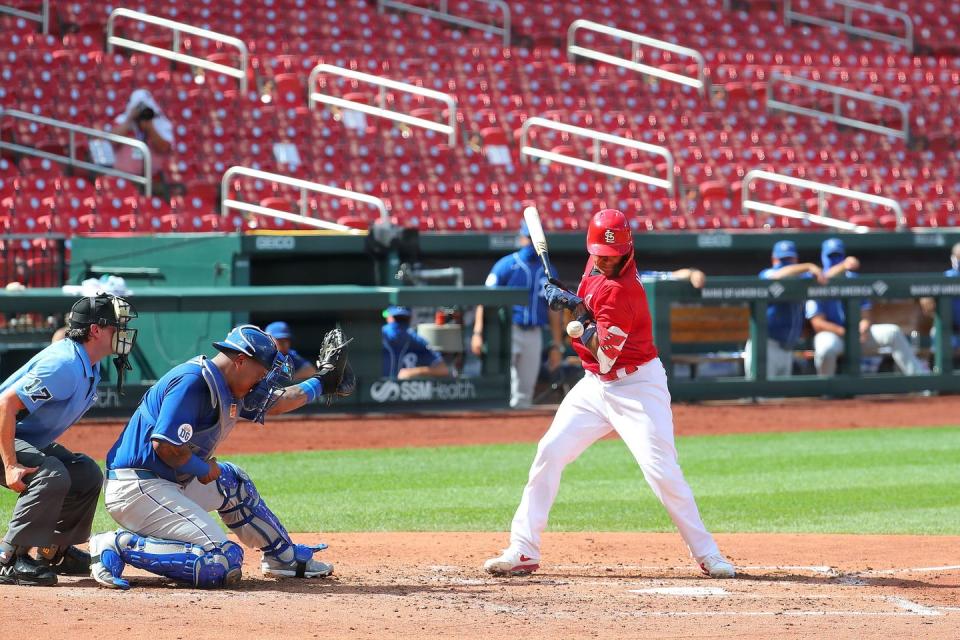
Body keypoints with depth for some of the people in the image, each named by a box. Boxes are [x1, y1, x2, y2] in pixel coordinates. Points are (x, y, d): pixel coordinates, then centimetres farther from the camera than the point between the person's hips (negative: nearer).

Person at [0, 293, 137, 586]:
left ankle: (53, 551, 17)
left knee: (87, 474, 7)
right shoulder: (64, 364, -28)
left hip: (32, 441, 11)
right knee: (52, 476, -31)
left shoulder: (90, 367, 4)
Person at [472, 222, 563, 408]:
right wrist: (478, 333, -15)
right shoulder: (506, 265, -1)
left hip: (534, 335, 4)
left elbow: (553, 309, 15)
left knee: (525, 392, 6)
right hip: (508, 330, -4)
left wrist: (556, 345, 10)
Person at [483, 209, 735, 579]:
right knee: (549, 453, -1)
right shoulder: (596, 268, 1)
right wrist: (571, 302, -1)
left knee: (661, 471, -14)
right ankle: (524, 552, 1)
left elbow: (604, 357, -23)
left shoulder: (620, 291, -23)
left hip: (636, 386, -8)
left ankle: (706, 554, -3)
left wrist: (575, 308, -23)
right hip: (596, 385, 8)